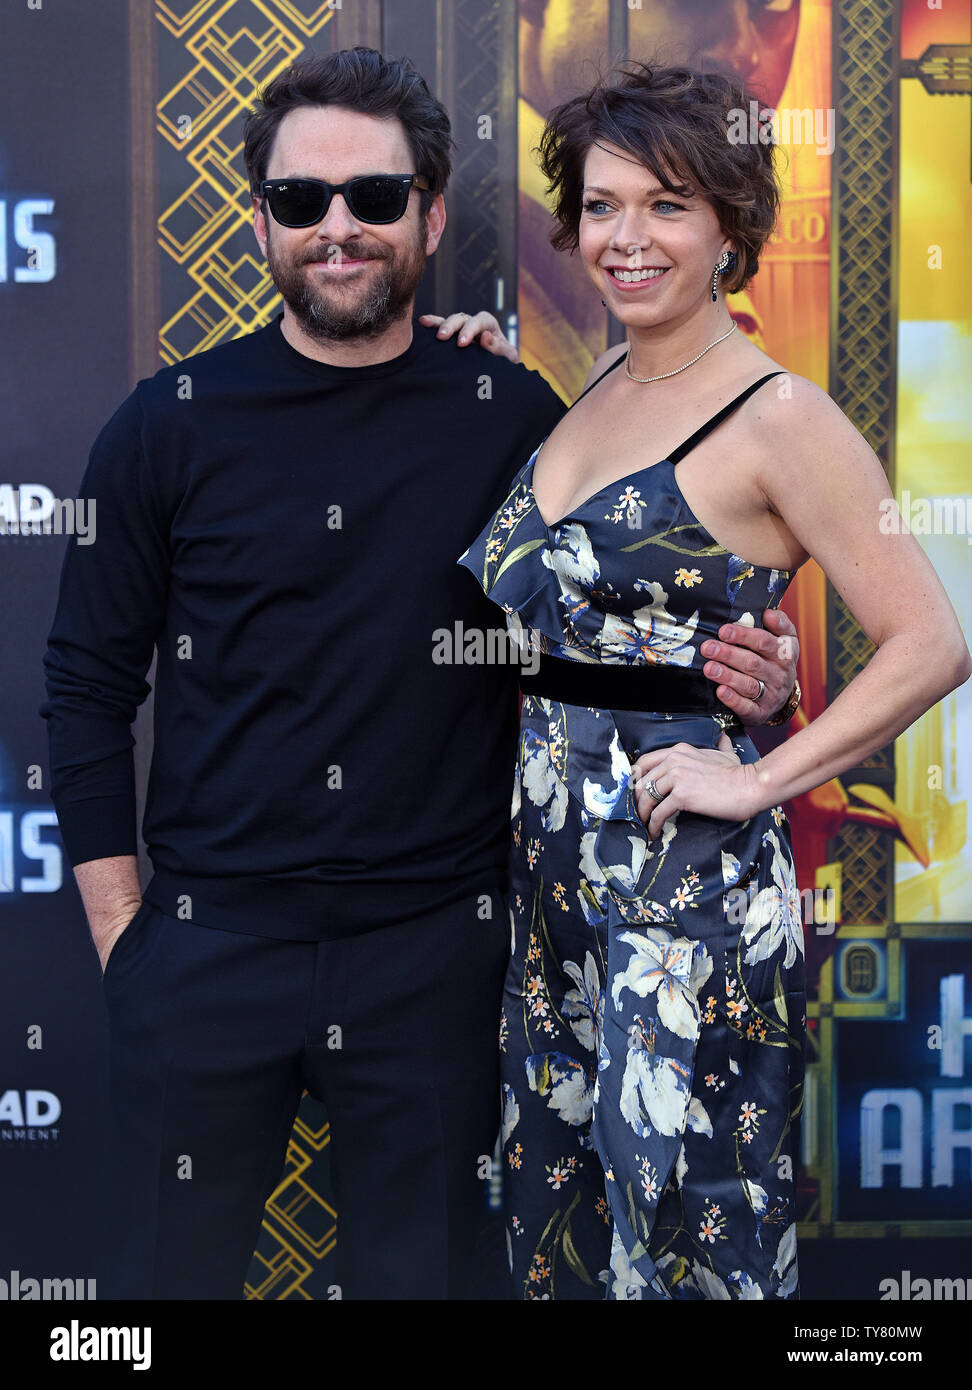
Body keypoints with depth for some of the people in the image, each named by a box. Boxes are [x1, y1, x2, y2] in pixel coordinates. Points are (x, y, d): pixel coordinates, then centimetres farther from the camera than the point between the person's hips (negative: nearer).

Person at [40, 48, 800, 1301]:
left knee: (432, 1268, 12)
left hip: (436, 950, 0)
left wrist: (741, 680, -11)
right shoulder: (171, 424, 0)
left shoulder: (517, 421, 0)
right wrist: (120, 931, -1)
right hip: (207, 947, 0)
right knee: (167, 1268, 11)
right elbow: (87, 686, 4)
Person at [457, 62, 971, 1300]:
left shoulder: (777, 418, -12)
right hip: (546, 854, 7)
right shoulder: (596, 389, 9)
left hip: (680, 870, -7)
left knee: (686, 1227, 5)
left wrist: (757, 782, -17)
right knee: (550, 1200, 17)